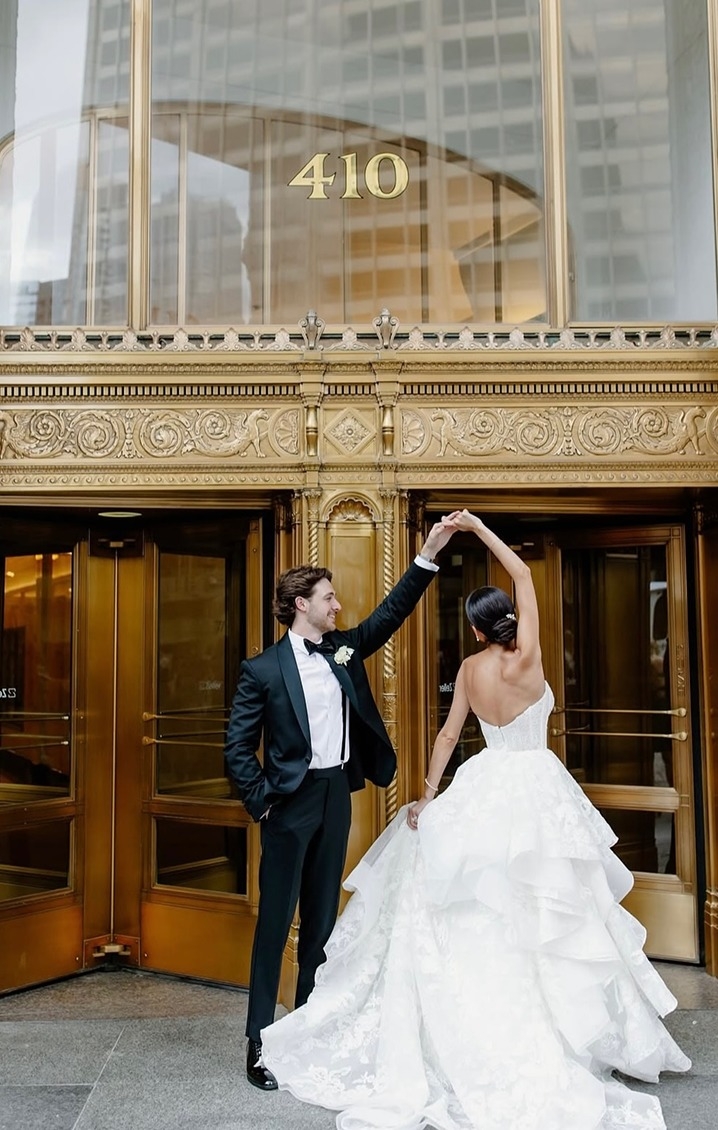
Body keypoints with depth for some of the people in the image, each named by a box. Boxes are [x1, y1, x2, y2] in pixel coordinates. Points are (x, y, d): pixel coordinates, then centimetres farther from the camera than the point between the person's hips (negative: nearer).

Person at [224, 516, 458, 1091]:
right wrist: (260, 802, -9)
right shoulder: (263, 669, -7)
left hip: (337, 795, 6)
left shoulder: (343, 649, 8)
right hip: (292, 802, -5)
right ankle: (259, 1042, 10)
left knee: (322, 918, 13)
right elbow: (238, 746, -5)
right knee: (275, 921, 1)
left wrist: (428, 554, 0)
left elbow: (391, 613, 6)